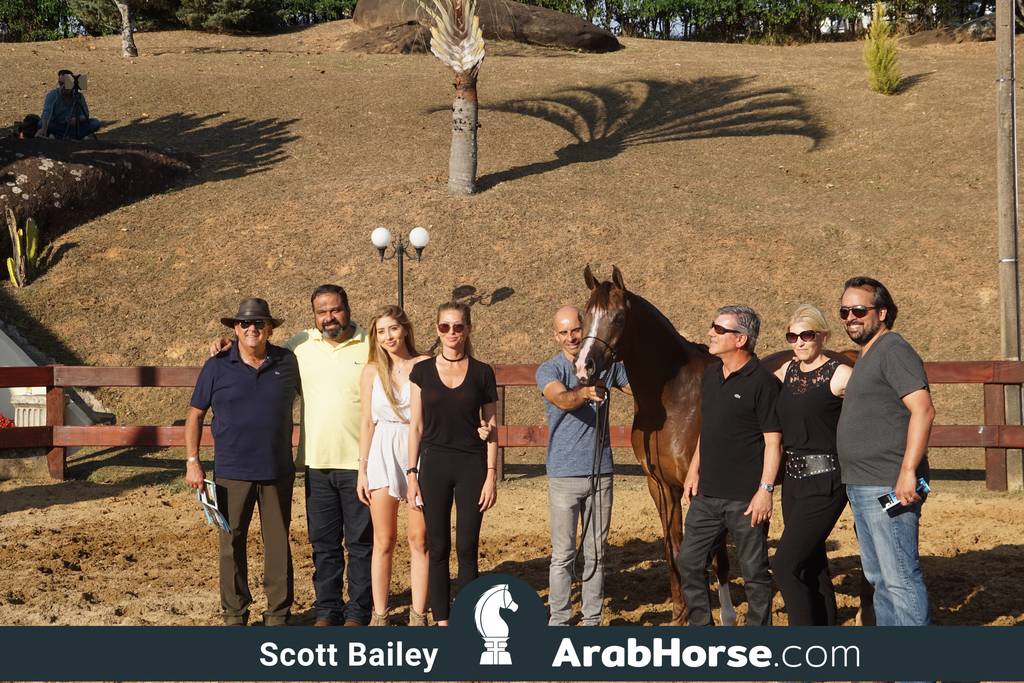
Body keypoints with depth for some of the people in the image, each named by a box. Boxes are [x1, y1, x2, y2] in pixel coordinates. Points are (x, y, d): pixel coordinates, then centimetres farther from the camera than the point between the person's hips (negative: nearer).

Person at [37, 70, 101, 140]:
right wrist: (44, 130, -47)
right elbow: (47, 112, -28)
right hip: (57, 126, -2)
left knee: (95, 123, -20)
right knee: (40, 124, -33)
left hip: (74, 126, 2)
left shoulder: (79, 96, -4)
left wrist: (77, 119, -31)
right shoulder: (52, 95, -12)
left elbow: (85, 116, -7)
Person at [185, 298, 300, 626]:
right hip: (232, 473, -1)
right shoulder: (217, 367, -1)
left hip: (278, 472, 1)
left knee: (278, 543, 5)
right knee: (232, 542, 5)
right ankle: (235, 612, 16)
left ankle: (278, 612, 15)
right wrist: (192, 461, -4)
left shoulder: (287, 362, 3)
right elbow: (195, 415, 4)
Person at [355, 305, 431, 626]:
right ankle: (379, 616, 9)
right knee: (384, 541, 4)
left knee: (419, 539, 2)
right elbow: (367, 422, 7)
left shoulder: (425, 366, -1)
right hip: (383, 455, 1)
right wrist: (362, 470, 4)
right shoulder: (372, 371, 4)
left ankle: (418, 615, 9)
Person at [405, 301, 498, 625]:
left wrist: (491, 475, -3)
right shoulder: (422, 371, 4)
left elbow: (491, 428, 4)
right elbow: (416, 426, 5)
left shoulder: (482, 373, 2)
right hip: (434, 465, 1)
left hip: (471, 466, -1)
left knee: (467, 549, -1)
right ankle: (442, 622, 10)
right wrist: (411, 474, 0)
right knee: (438, 548, 3)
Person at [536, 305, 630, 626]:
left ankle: (592, 619, 17)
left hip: (600, 471, 4)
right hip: (564, 475, -3)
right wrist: (585, 393, -47)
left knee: (597, 552, 10)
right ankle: (559, 620, 7)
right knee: (563, 554, 0)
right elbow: (561, 398, -26)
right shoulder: (548, 370, -5)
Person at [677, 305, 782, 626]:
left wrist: (765, 490, -19)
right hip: (707, 493, 8)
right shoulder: (711, 374, 10)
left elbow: (773, 441, -14)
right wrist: (694, 469, 16)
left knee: (754, 572, 4)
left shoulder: (762, 382, -13)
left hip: (745, 498, -8)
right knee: (689, 563, 11)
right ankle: (700, 627, 24)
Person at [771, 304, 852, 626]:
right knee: (813, 567, 13)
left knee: (785, 565, -12)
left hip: (825, 481, -7)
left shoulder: (840, 375, -11)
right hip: (793, 478, 7)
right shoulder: (788, 370, 9)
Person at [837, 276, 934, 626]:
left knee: (900, 578, -9)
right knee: (879, 578, 17)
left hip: (888, 487, -11)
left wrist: (908, 471, -28)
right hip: (861, 487, 11)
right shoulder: (866, 356, 19)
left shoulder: (893, 351, -12)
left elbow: (923, 410, -23)